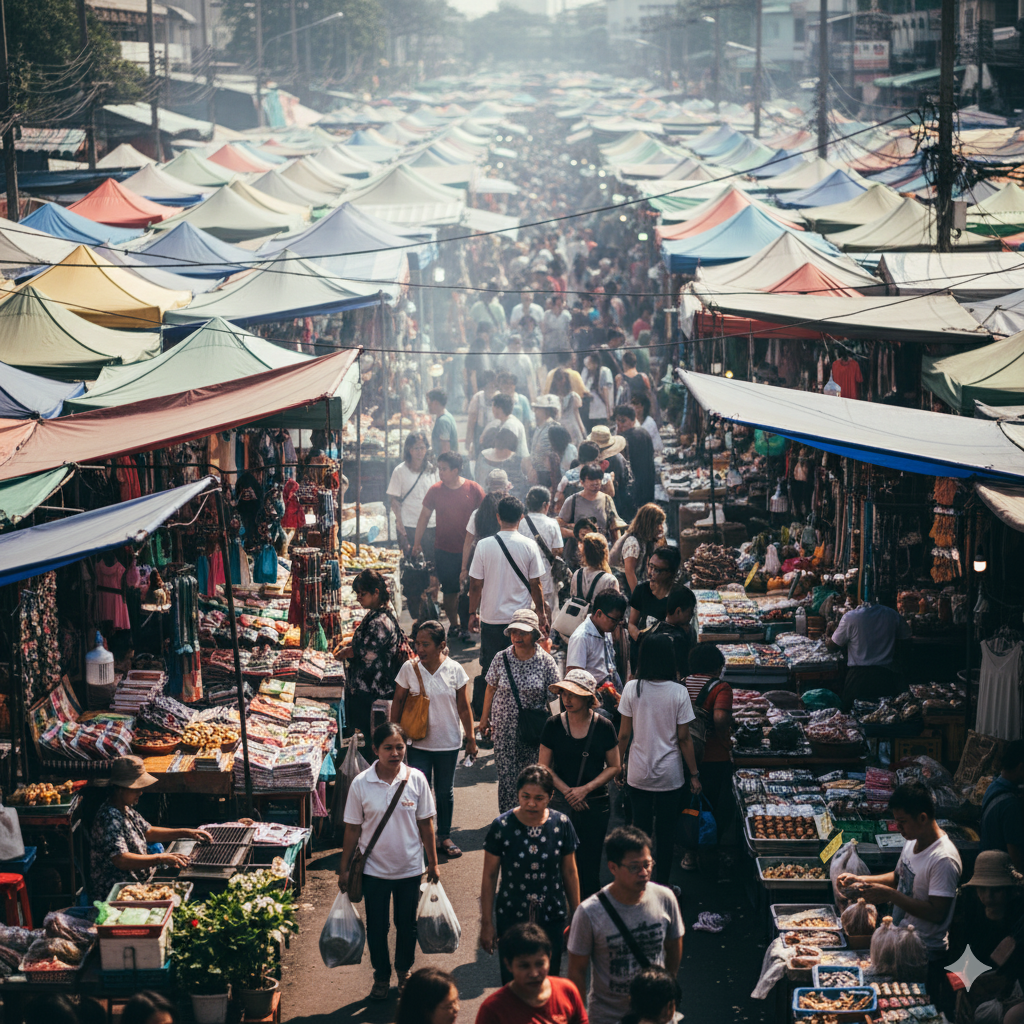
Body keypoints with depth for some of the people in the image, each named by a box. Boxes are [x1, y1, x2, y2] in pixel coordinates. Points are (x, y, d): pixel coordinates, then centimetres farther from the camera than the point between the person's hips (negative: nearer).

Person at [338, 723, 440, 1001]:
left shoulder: (416, 779, -11)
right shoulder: (361, 784, -13)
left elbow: (425, 824, -1)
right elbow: (352, 829, -4)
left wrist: (433, 863, 4)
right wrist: (344, 868, 0)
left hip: (410, 868, 1)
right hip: (374, 869, -1)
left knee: (407, 925, 17)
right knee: (376, 927, 13)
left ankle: (405, 971, 40)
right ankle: (381, 976, 34)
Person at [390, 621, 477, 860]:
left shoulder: (454, 670, -7)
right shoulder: (409, 669, -8)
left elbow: (464, 707, 2)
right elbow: (398, 702, 2)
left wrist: (471, 738, 6)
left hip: (448, 743, 1)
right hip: (418, 743, -1)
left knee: (445, 792, 13)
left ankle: (444, 838, 28)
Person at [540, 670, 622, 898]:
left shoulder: (603, 726, -4)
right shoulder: (553, 725, -2)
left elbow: (614, 767, 0)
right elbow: (544, 767, 3)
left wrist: (585, 789, -11)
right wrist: (567, 791, -10)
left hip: (596, 804, 0)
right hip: (562, 803, 1)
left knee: (590, 862, 3)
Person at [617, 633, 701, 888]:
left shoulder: (632, 689, -9)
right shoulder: (678, 692, -12)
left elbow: (624, 734, -4)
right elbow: (684, 738, -8)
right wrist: (694, 774, 2)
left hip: (638, 773, 1)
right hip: (670, 775, -1)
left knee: (640, 828, 13)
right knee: (666, 830, 12)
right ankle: (662, 884, 19)